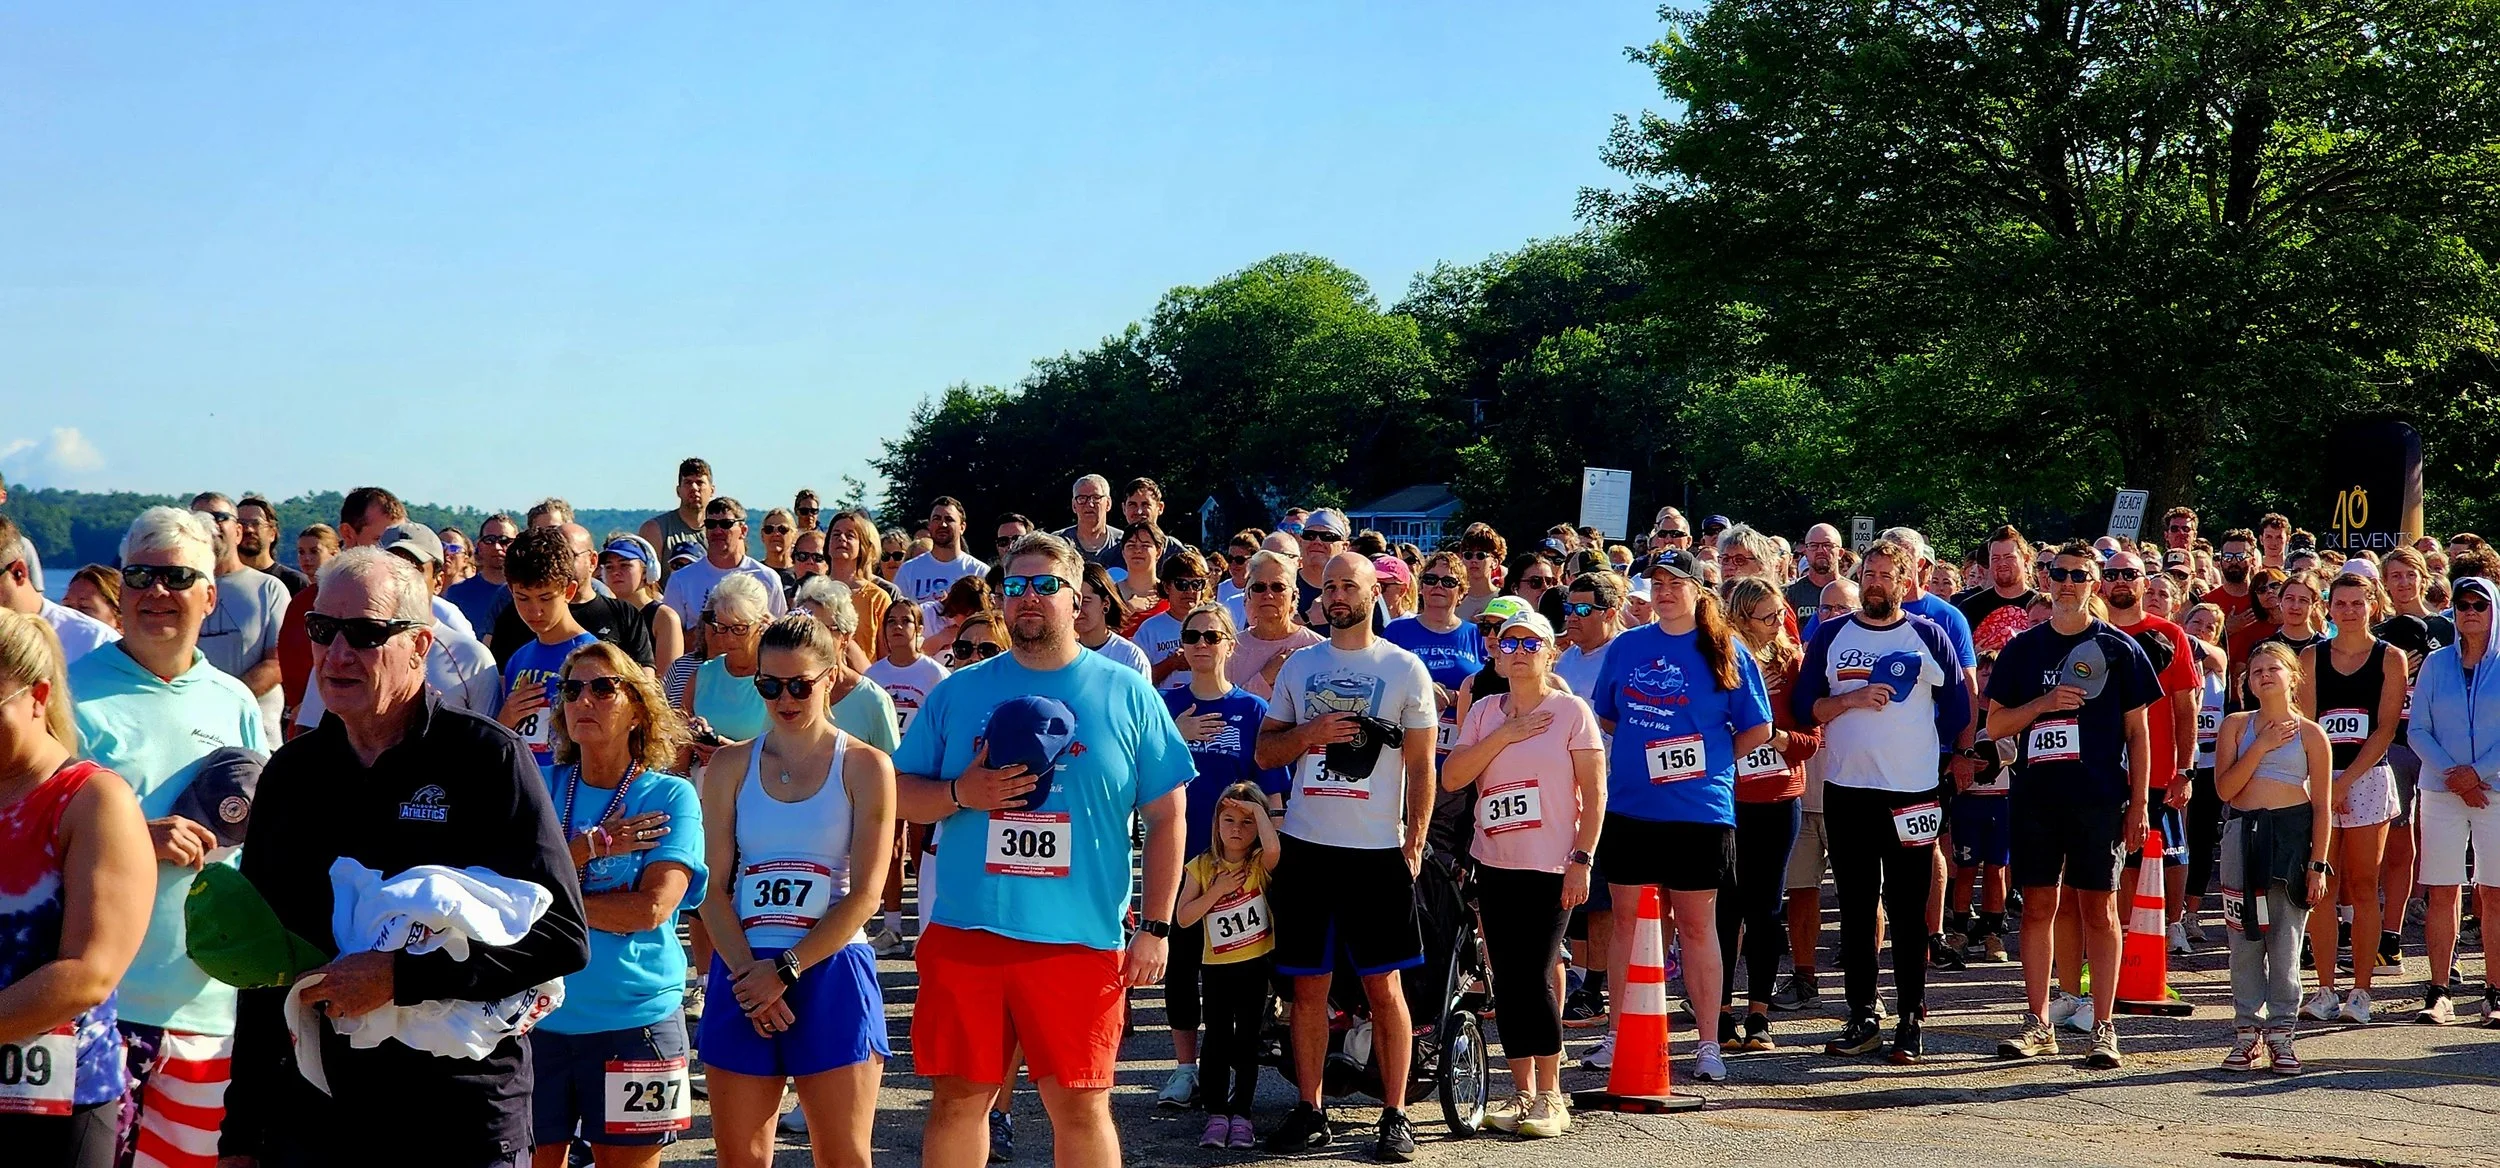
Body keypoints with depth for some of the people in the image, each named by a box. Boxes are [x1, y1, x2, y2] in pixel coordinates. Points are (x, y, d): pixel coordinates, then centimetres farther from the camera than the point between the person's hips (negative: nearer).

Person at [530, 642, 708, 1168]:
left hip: (634, 1019, -3)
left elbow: (652, 907, -14)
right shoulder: (542, 788, 7)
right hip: (540, 1015, 3)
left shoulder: (670, 797, -3)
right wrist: (590, 846, -13)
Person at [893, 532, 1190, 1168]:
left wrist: (1155, 927, -1)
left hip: (1080, 941, -1)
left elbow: (1167, 815, 5)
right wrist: (960, 794, -11)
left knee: (1081, 1104, 4)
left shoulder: (1128, 695, 4)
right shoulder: (957, 692, 8)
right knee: (957, 1097, 7)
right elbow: (900, 795, 10)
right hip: (965, 933, 2)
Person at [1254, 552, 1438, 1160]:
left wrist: (1413, 844, -7)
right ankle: (1310, 1110, 15)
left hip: (1378, 850, -3)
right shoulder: (1299, 666, 10)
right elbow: (1264, 751, 11)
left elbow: (1421, 766, 1)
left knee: (1384, 986, -1)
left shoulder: (1405, 669, 1)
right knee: (1308, 987, 7)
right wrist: (1309, 733, -9)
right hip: (1307, 846, 3)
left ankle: (1395, 1115, 6)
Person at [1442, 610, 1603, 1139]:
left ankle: (1549, 1095, 2)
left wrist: (1582, 859, -11)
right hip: (1495, 864, 5)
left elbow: (1594, 792, -4)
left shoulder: (1570, 710, -2)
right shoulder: (1485, 713, 11)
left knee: (1535, 977, -9)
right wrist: (1503, 736, -9)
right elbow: (1451, 777, 0)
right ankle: (1522, 1091, 14)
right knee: (1507, 980, 5)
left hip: (1551, 867, -5)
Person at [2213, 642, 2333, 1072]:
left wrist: (2317, 865, -3)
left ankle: (2280, 1033, 7)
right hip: (2243, 833, 2)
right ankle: (2246, 1031, 11)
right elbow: (2224, 788, -4)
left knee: (2286, 939, 0)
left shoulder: (2310, 734, 3)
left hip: (2292, 834, -2)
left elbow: (2322, 805, 2)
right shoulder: (2236, 726, 7)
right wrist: (2260, 747, -10)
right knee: (2244, 938, 3)